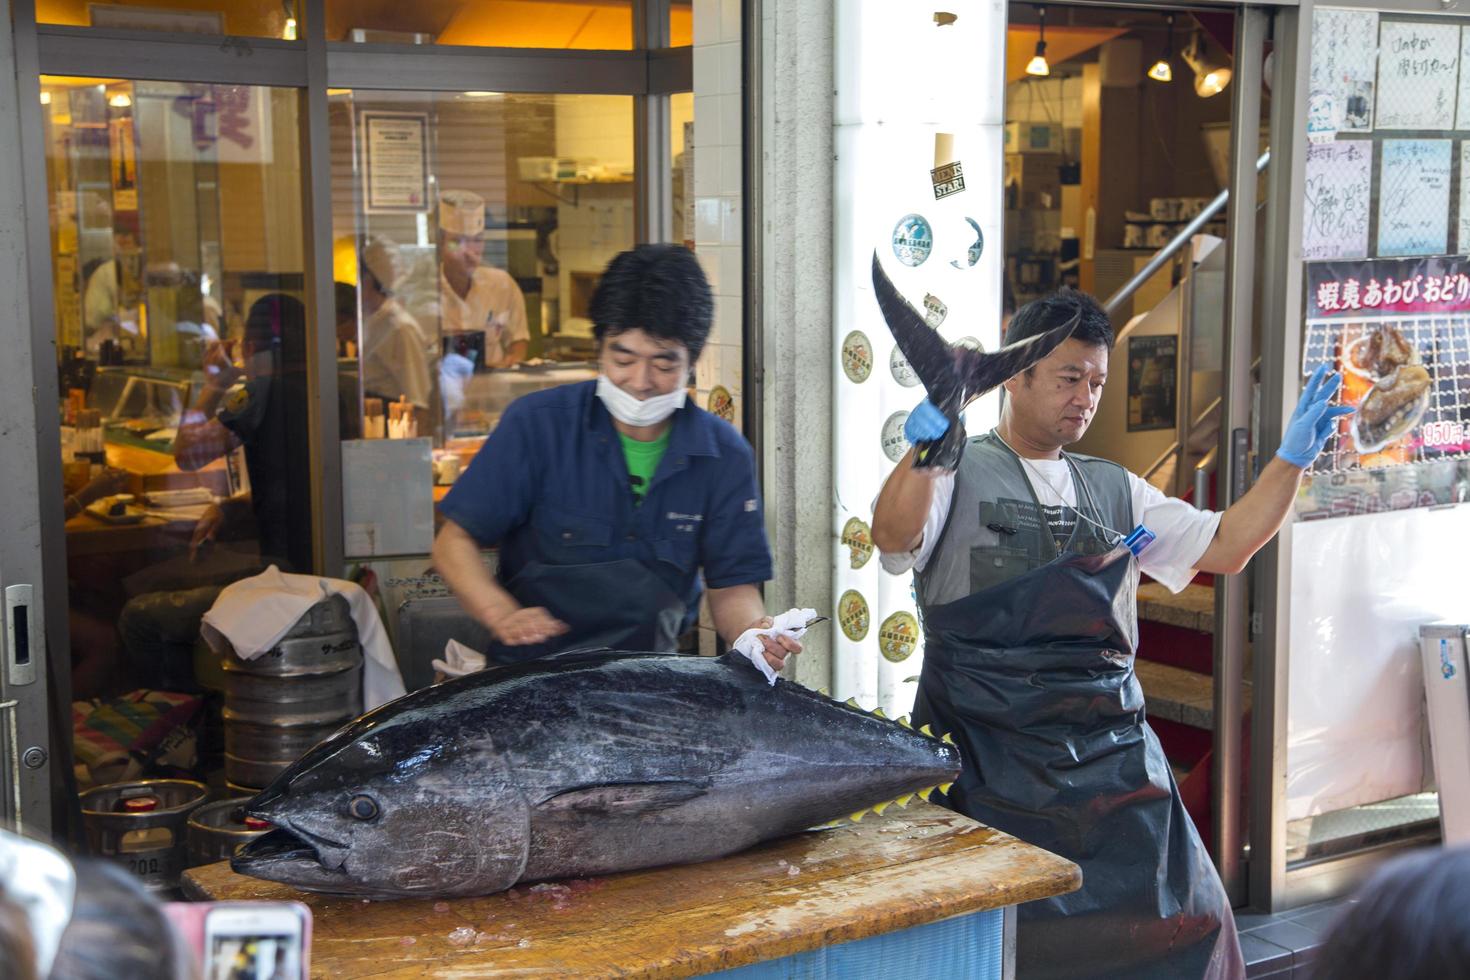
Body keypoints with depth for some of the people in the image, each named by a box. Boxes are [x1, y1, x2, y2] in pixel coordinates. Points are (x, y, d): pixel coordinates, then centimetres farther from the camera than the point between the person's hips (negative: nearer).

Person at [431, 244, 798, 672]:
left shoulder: (724, 456, 5)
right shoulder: (537, 424, -1)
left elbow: (731, 585, 9)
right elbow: (454, 542, 1)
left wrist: (753, 632, -14)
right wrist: (505, 616, -17)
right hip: (532, 671, -1)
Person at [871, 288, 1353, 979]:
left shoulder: (1114, 490, 17)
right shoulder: (958, 475, 0)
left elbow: (1224, 549, 13)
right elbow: (894, 538, -19)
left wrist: (1292, 460, 3)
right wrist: (922, 453, -37)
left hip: (1108, 748, 5)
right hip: (990, 753, -5)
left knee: (1188, 920, 3)